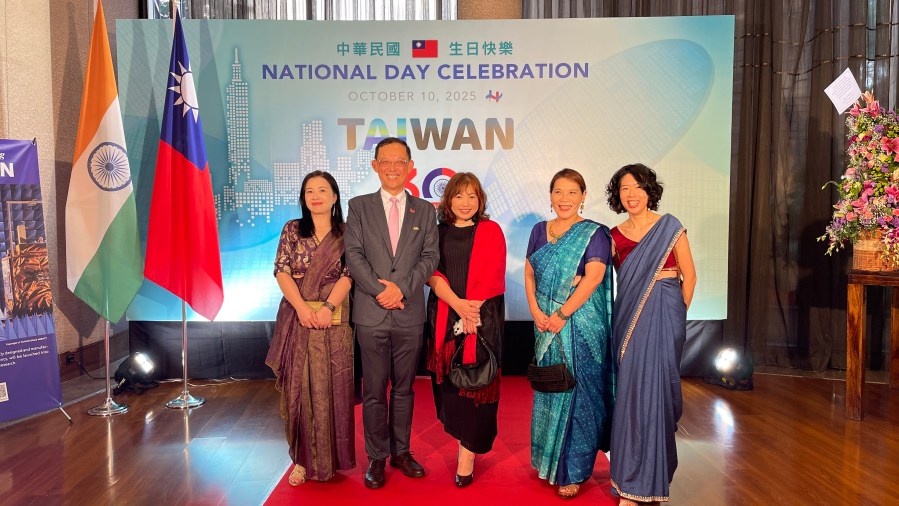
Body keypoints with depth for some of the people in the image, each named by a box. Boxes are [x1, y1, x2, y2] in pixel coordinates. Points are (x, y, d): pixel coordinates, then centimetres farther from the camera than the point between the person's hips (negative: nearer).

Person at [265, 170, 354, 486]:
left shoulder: (346, 233, 4)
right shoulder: (291, 230, 7)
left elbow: (348, 274, -4)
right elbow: (281, 271, 0)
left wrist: (327, 308, -17)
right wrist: (302, 307, -13)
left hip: (334, 321, -1)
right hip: (298, 318, 1)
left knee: (332, 388, 3)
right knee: (299, 387, 4)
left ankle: (331, 458, 17)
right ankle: (304, 458, 16)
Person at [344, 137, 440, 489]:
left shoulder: (425, 210, 9)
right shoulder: (359, 206, 6)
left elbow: (430, 256, 1)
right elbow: (354, 255, -3)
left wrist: (402, 287, -12)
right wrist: (379, 290, -13)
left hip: (410, 312, 2)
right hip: (371, 314, -1)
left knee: (404, 388, 12)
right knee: (374, 390, 5)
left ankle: (401, 451, 26)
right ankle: (377, 457, 18)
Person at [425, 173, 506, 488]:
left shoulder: (491, 231, 4)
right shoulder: (438, 232, 9)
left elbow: (493, 277, -4)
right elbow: (432, 273, -1)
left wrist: (471, 310, -13)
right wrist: (457, 304, -15)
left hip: (483, 316, -2)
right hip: (444, 317, 3)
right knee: (448, 378, 4)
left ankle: (468, 455, 4)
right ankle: (462, 435, 21)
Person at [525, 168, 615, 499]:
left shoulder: (594, 233, -5)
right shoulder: (539, 231, 10)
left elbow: (594, 277, -15)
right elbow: (529, 273, 9)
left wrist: (561, 315, -18)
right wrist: (536, 311, -6)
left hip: (580, 325, -4)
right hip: (546, 324, 5)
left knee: (577, 393, 3)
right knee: (548, 391, 12)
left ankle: (573, 471, 17)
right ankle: (548, 461, 28)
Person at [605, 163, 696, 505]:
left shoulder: (670, 227, 1)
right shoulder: (615, 236, 8)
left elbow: (689, 275, 3)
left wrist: (677, 315, 1)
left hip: (664, 314, -2)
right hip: (629, 317, 3)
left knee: (655, 387, -2)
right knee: (632, 390, 5)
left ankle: (650, 477, 14)